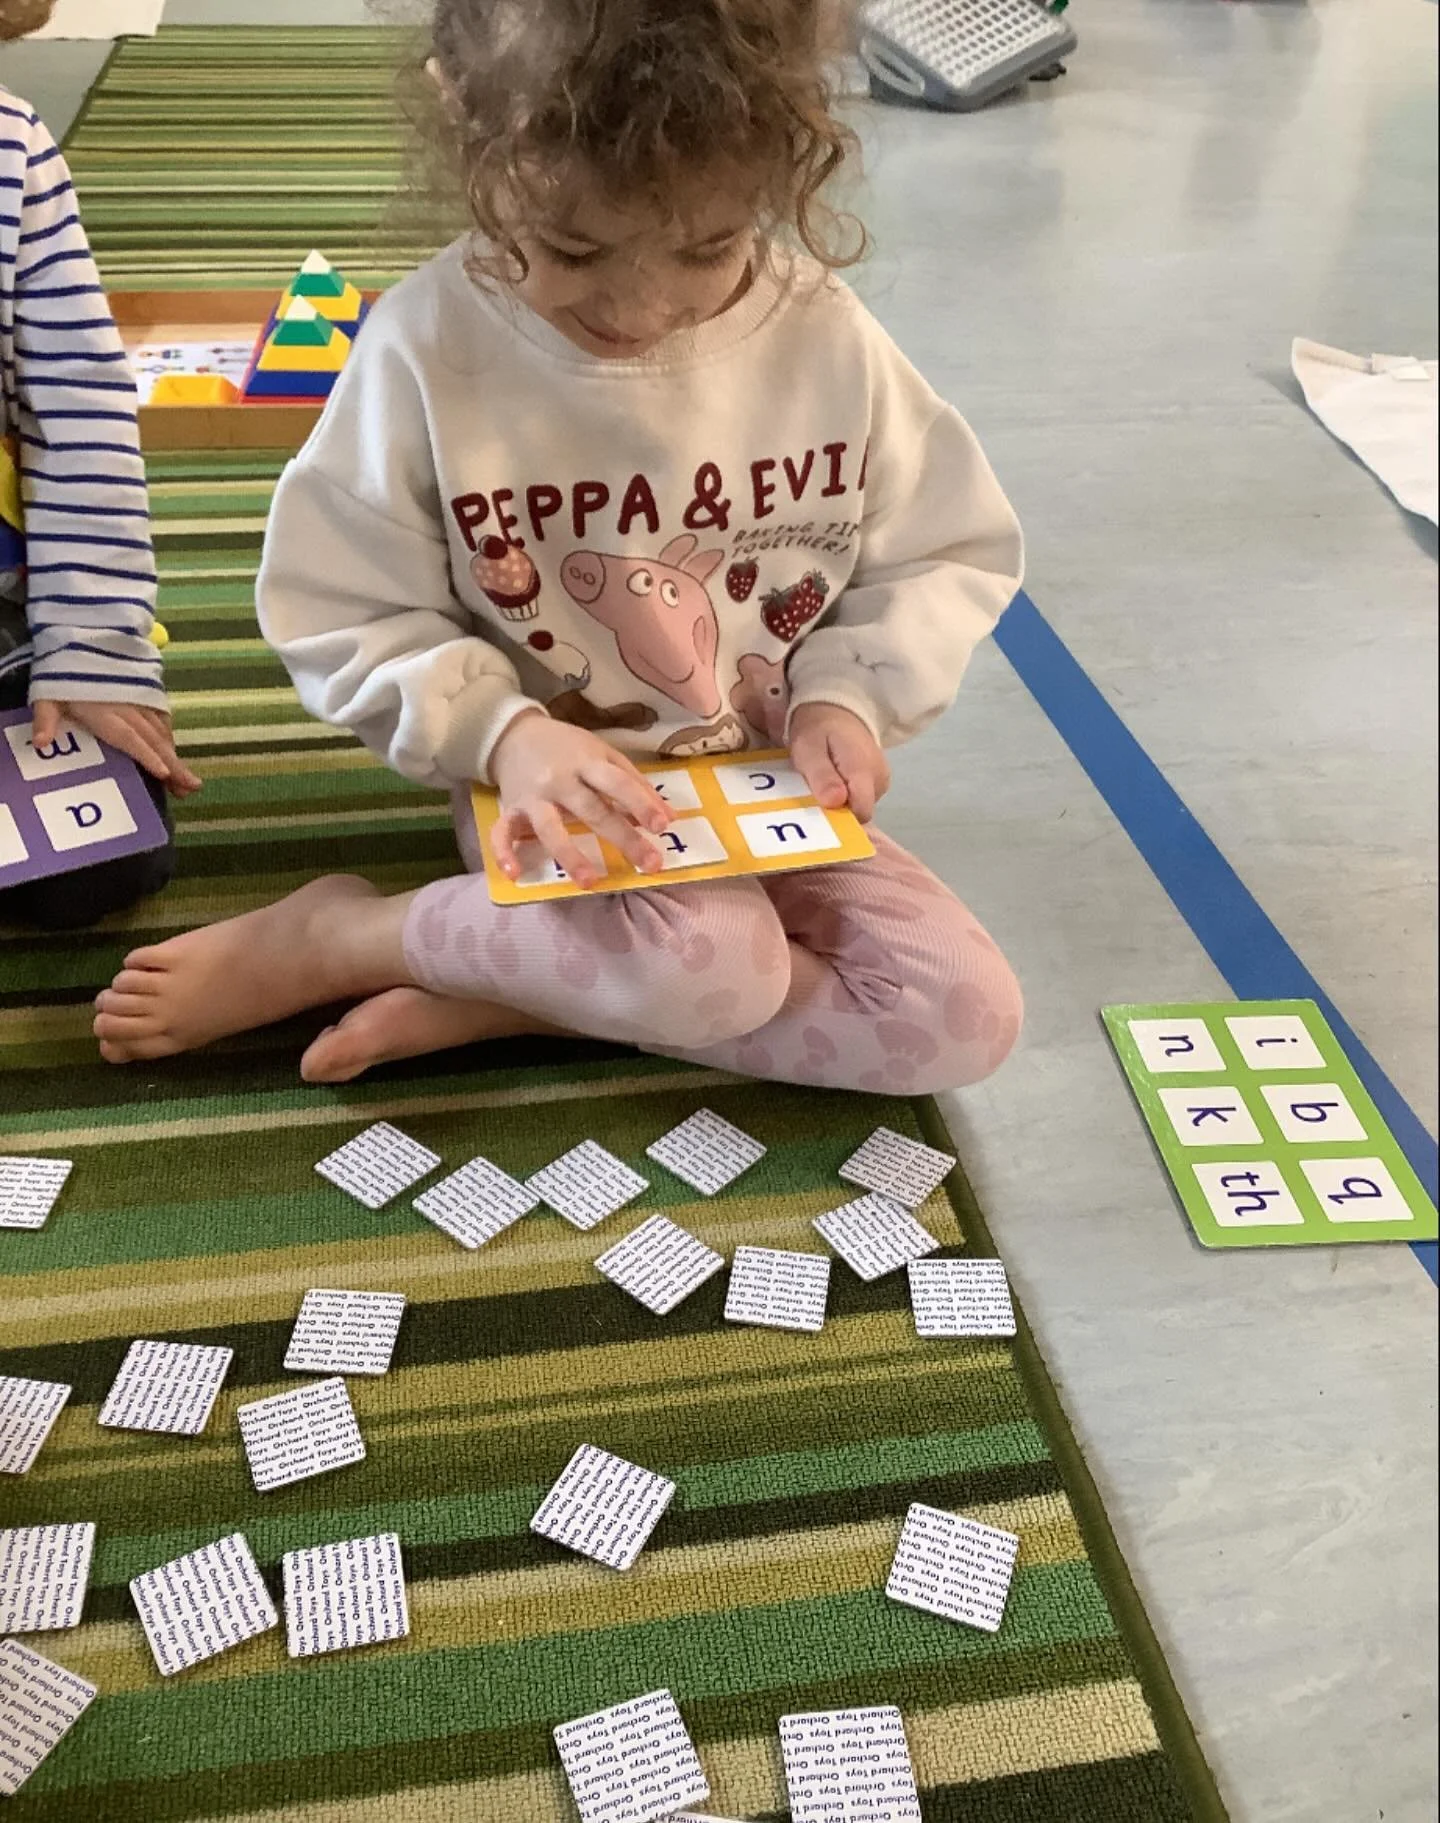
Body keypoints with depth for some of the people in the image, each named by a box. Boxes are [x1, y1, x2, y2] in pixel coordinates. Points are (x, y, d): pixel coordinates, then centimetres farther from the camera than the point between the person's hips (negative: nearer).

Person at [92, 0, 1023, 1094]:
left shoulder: (827, 337, -9)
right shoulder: (428, 347, -15)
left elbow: (952, 554, 3)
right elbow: (346, 621, -8)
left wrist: (848, 691, -14)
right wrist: (505, 735, -24)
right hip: (558, 793, -4)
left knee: (967, 1016, -14)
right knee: (718, 966, -34)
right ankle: (322, 938, -10)